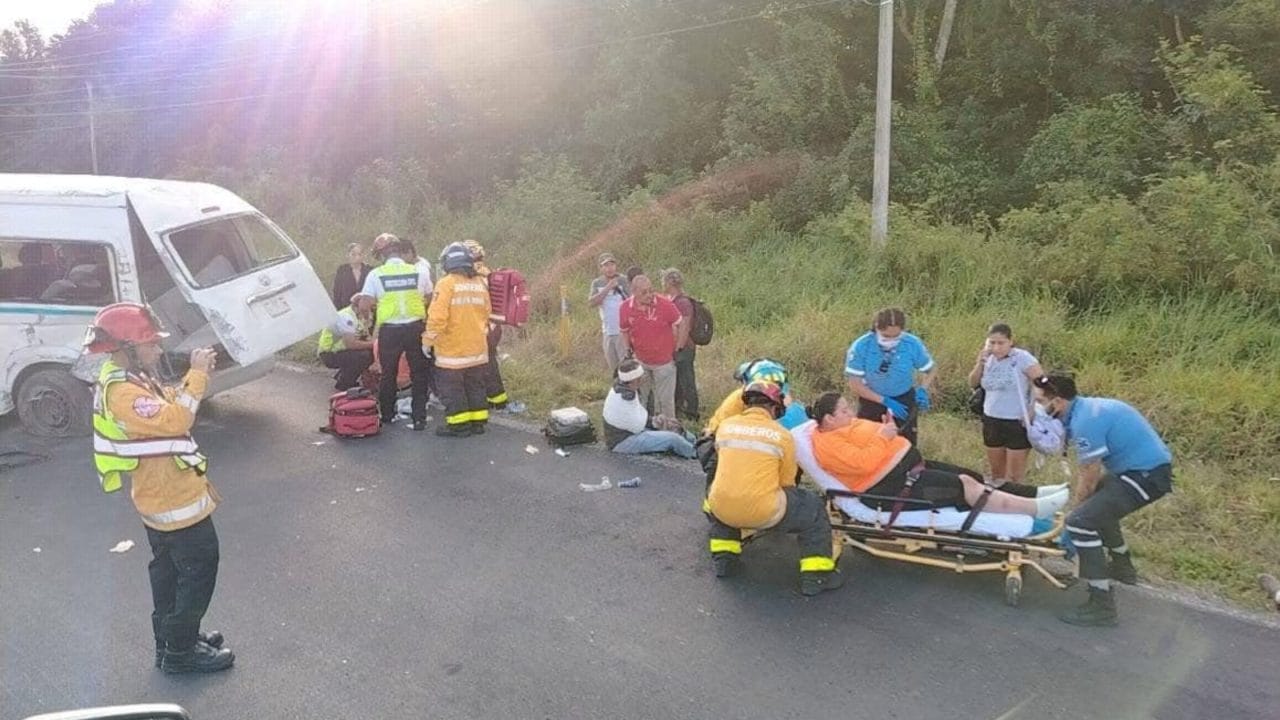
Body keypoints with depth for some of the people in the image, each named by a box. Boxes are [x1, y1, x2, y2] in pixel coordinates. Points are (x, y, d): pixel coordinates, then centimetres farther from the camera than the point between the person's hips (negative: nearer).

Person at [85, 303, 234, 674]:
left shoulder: (127, 380, 5)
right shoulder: (122, 392, -28)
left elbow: (167, 405, 14)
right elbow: (174, 420, -38)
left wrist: (195, 375, -1)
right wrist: (197, 375, -31)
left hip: (161, 498, 11)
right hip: (176, 502, -10)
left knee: (169, 570, 21)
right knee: (199, 571, 1)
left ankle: (170, 638, 36)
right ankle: (180, 651, 11)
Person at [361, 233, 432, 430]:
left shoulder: (375, 274, -3)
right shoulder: (418, 272, 0)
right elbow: (429, 301, 4)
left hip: (389, 330, 0)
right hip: (415, 327, 0)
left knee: (388, 374, 15)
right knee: (419, 374, 8)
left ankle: (387, 415, 25)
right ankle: (419, 417, 6)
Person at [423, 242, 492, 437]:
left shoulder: (446, 284, -14)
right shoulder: (480, 284, 6)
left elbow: (437, 317, -19)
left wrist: (428, 341, -10)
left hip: (452, 349, -6)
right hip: (478, 348, 6)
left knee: (451, 387, 3)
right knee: (475, 386, 15)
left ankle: (459, 424, 3)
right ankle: (478, 421, 20)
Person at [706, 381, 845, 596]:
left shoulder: (725, 426, 7)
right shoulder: (782, 435, 0)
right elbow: (787, 482, 8)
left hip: (723, 511, 3)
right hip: (764, 513, -3)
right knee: (815, 508, 19)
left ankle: (724, 558, 33)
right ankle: (816, 575, 18)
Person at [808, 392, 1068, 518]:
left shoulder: (847, 425, 16)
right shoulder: (827, 443, -13)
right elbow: (863, 463, -24)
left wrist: (888, 429, 3)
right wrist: (882, 436, -14)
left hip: (910, 465, 10)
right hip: (892, 487, -10)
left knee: (973, 478, 3)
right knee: (963, 486, -15)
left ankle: (1034, 494, 6)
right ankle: (1035, 508, -12)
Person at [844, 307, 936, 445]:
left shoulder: (913, 344, -20)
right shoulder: (860, 347, -24)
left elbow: (929, 371, -2)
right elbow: (855, 385, -18)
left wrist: (922, 390, -22)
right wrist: (885, 401, -23)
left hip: (904, 400, 1)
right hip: (872, 401, -1)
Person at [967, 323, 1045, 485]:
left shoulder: (1022, 358, -15)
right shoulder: (989, 359, 2)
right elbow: (973, 383, 7)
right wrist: (980, 363, -8)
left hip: (1017, 423, -6)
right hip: (991, 420, 6)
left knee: (1015, 475, 2)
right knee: (996, 472, 15)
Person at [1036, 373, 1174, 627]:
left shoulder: (1085, 422, -22)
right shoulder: (1084, 409, 8)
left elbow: (1088, 480, -13)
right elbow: (1085, 471, 13)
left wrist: (1075, 512, 1)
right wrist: (1078, 504, 12)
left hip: (1148, 475, -11)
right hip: (1150, 465, 11)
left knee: (1082, 521, -18)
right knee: (1097, 503, 33)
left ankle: (1102, 605, -14)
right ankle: (1121, 565, 48)